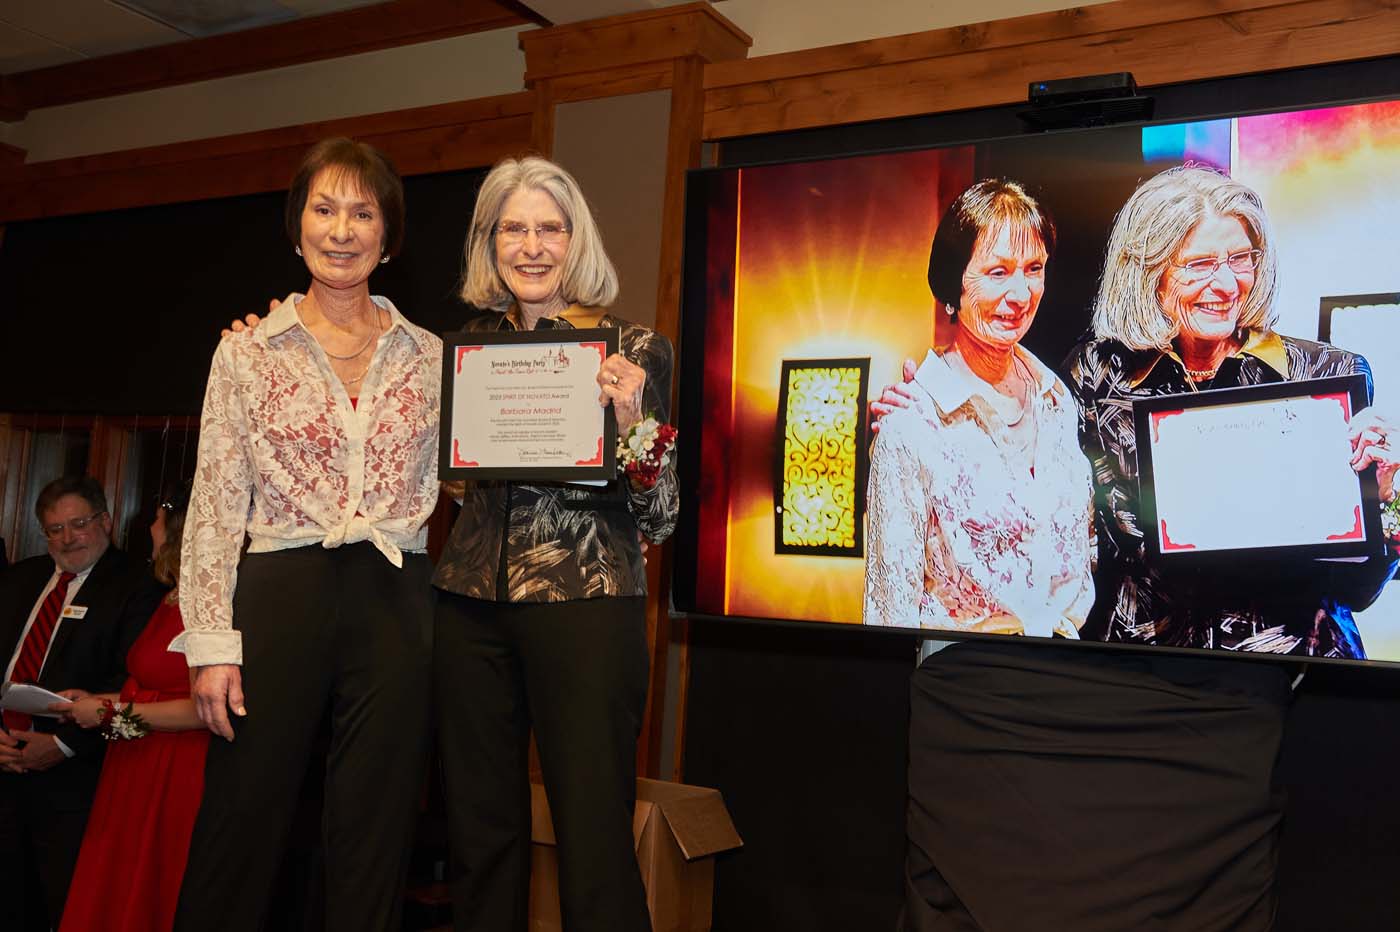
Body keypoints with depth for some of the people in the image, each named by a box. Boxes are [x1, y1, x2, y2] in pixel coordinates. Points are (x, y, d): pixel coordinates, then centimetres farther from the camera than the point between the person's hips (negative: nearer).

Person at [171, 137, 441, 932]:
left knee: (375, 839, 8)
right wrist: (213, 642, -6)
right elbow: (216, 503, 0)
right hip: (281, 595, -1)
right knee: (242, 829, 5)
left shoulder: (428, 355, 8)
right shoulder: (248, 351, 3)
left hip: (396, 606, 2)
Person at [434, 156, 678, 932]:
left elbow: (659, 517, -4)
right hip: (471, 603, 4)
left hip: (585, 600, -4)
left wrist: (629, 422, -20)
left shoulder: (632, 351, -1)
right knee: (479, 831, 12)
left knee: (593, 840, -2)